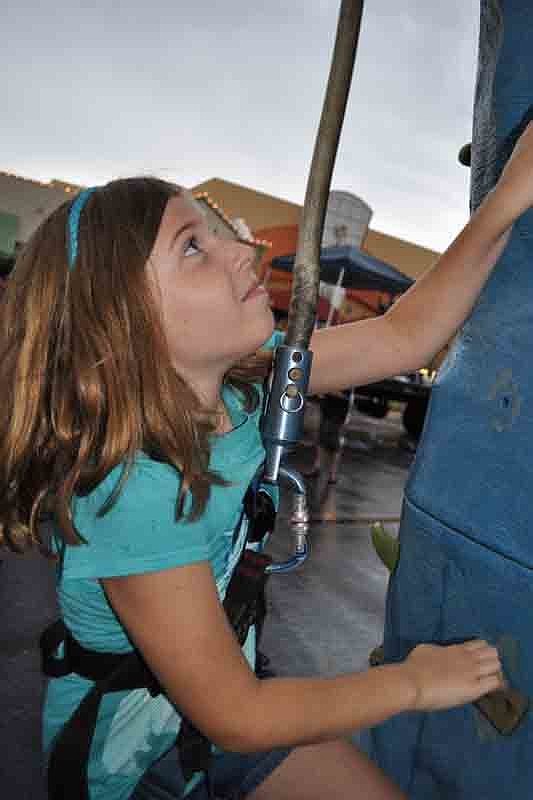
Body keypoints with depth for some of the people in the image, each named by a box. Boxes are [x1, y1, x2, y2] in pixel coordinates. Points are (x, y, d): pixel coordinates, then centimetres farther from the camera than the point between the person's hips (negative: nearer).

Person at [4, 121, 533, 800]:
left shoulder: (245, 371, -17)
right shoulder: (131, 493, -36)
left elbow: (404, 335, -8)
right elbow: (236, 717, -26)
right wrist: (415, 682, -16)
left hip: (230, 691, 6)